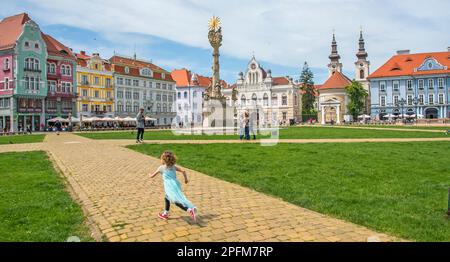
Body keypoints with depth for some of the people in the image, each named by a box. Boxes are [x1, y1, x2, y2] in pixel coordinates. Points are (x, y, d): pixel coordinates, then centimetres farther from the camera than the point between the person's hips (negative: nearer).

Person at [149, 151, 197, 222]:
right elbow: (183, 171, 4)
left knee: (177, 202, -14)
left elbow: (152, 176, 14)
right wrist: (186, 179, 20)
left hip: (170, 187, -7)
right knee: (167, 198, 28)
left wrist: (150, 174, 38)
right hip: (176, 185, 7)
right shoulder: (173, 167, 13)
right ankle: (165, 214, 40)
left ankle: (190, 210, -33)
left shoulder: (161, 168, 4)